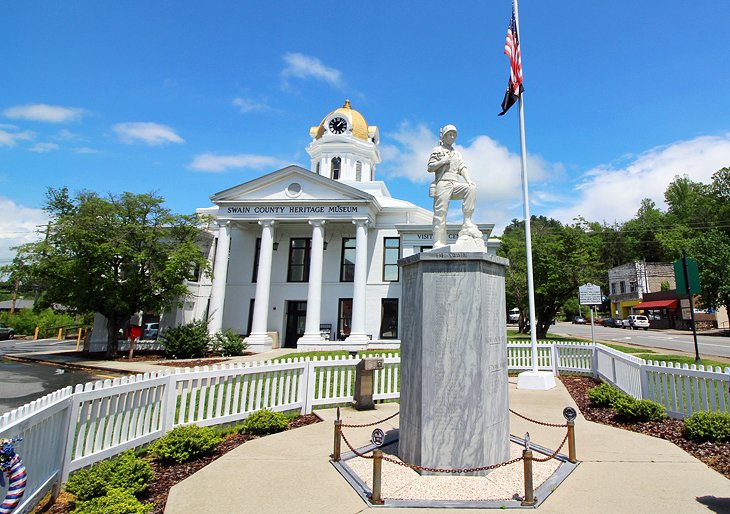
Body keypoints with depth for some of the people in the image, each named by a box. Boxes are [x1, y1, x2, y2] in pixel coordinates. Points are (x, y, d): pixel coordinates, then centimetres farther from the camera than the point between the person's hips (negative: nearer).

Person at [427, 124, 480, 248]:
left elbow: (463, 168, 14)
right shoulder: (437, 150, 17)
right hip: (442, 183, -4)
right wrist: (442, 161, -7)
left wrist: (468, 180, -4)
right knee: (440, 213, -12)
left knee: (471, 189, -26)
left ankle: (467, 222, -27)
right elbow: (430, 168, 8)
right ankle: (438, 243, -14)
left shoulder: (457, 154, 30)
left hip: (455, 184, 4)